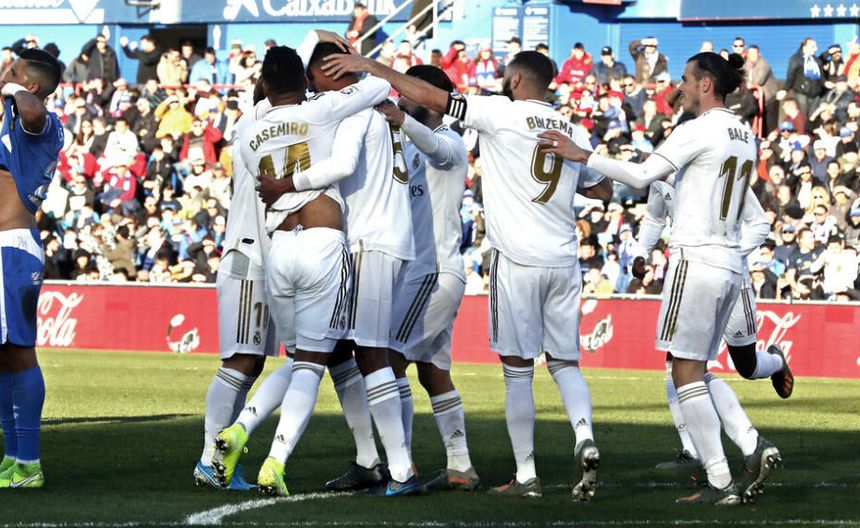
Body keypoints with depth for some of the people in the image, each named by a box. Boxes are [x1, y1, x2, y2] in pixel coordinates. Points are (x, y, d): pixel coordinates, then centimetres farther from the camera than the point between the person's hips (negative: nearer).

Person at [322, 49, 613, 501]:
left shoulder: (501, 113, -5)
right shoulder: (573, 132, 11)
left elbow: (428, 96, -10)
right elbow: (602, 189, 25)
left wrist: (372, 67, -3)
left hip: (517, 260, -5)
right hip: (563, 261, 5)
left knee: (518, 368, 2)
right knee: (564, 362, 14)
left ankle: (526, 475, 3)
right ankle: (584, 437, -11)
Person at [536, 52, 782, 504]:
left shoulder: (698, 131, -12)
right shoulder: (745, 136, 13)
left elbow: (641, 175, -17)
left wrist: (581, 156, -12)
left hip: (695, 259, -8)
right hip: (730, 263, 8)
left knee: (687, 373, -3)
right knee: (696, 372, 16)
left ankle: (720, 483, -5)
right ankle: (753, 447, -1)